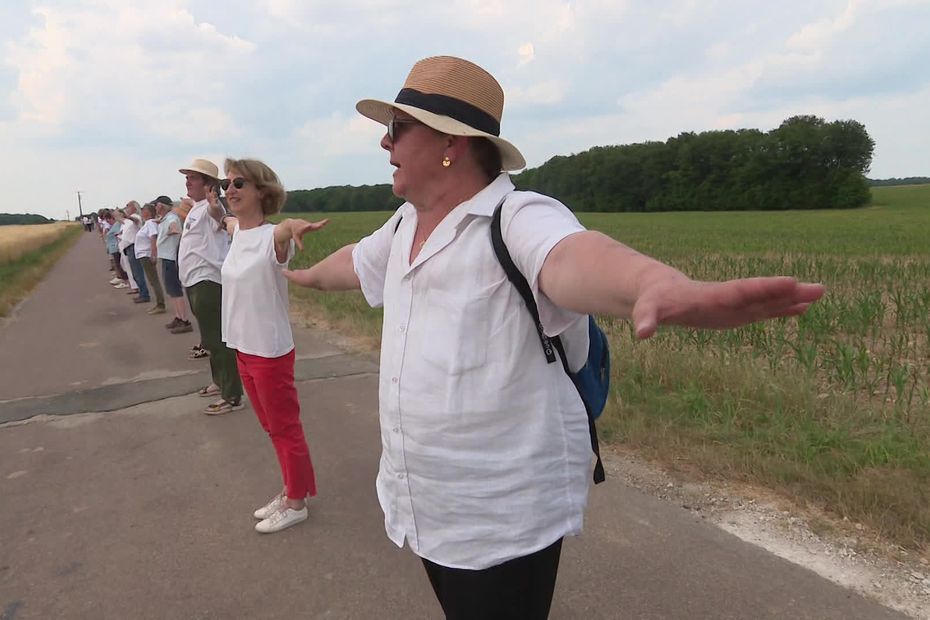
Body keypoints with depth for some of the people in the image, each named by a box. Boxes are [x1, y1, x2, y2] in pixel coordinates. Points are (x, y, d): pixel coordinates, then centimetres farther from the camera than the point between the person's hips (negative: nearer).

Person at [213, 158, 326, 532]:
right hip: (242, 348, 8)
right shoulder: (237, 230, 4)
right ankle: (290, 491, 36)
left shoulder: (272, 236, -19)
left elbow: (285, 230, -45)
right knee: (271, 427, 20)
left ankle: (296, 502, 25)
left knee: (285, 428, 8)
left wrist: (293, 226, -63)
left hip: (270, 351, -8)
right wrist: (214, 207, 17)